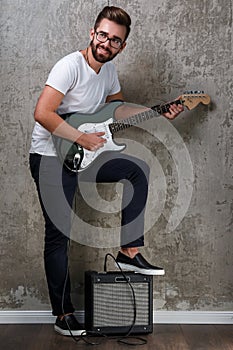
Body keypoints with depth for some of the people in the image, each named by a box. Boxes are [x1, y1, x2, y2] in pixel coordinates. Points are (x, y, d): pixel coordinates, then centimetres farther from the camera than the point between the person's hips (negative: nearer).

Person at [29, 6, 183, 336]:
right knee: (58, 235, -4)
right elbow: (42, 113, -28)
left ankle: (129, 250, 3)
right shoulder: (71, 65, -19)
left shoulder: (108, 69, 6)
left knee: (138, 170, -2)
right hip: (50, 158, -8)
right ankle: (63, 315, 7)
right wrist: (82, 138, -22)